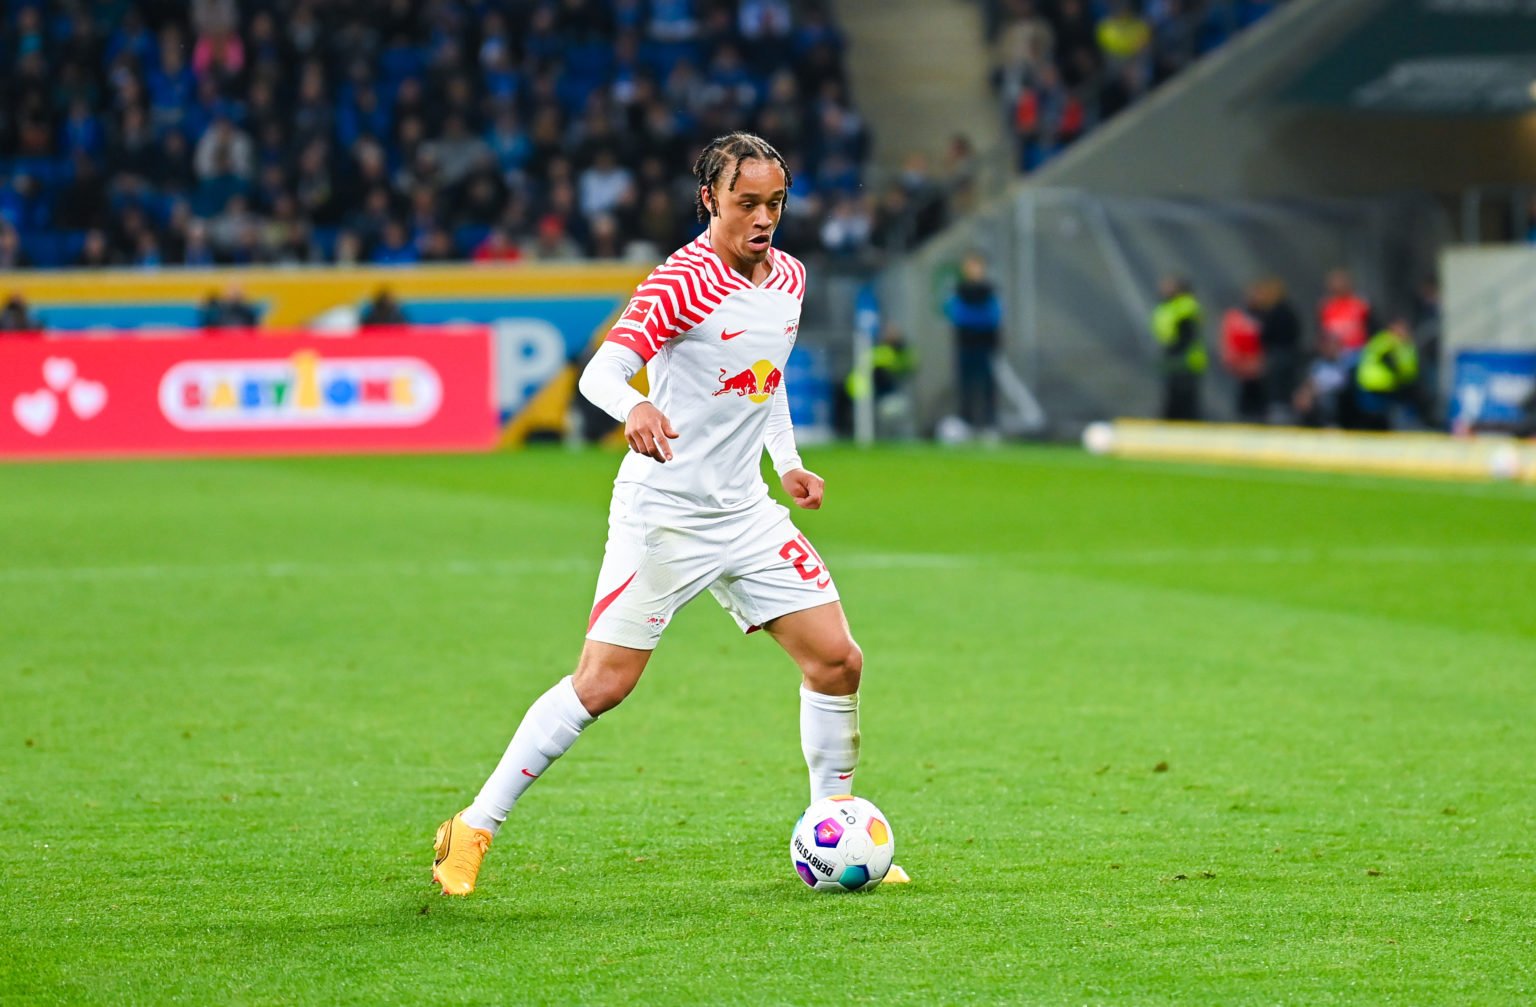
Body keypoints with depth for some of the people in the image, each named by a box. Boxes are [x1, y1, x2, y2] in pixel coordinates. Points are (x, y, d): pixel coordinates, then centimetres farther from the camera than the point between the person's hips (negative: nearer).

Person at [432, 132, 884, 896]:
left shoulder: (788, 277, 8)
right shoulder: (683, 282, -15)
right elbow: (599, 372, -26)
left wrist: (788, 463, 12)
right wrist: (634, 408, -47)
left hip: (746, 512, 7)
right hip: (662, 511, -7)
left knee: (837, 660, 0)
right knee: (603, 682, -10)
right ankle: (474, 827, 1)